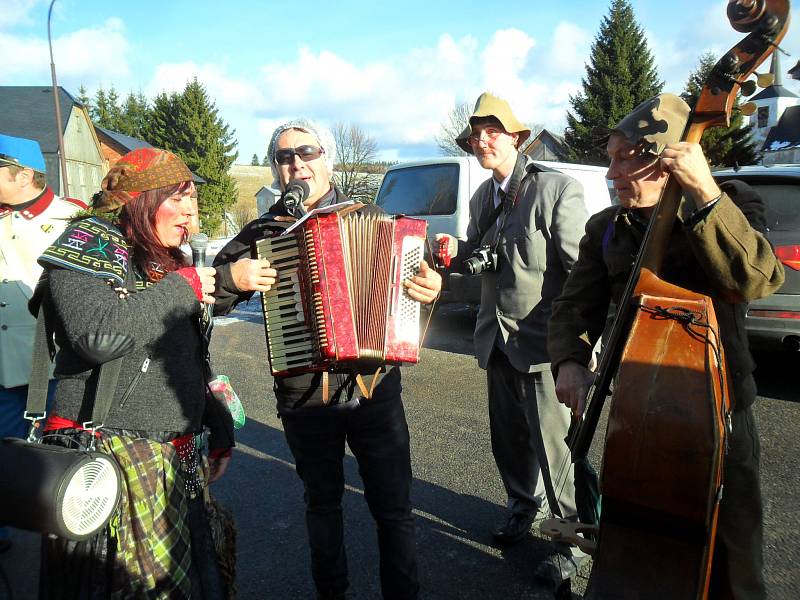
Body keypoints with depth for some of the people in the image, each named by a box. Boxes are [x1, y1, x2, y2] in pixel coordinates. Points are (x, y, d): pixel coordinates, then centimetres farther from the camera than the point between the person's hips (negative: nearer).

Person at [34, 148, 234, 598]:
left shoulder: (171, 264, 16)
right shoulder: (89, 245, -6)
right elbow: (98, 335, -25)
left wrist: (219, 430, 17)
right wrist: (182, 287, -14)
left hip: (179, 459, 7)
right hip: (108, 456, -7)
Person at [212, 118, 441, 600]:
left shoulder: (370, 217, 1)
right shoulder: (261, 233, 2)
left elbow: (416, 272, 4)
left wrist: (432, 288, -17)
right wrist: (232, 278, -15)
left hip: (375, 392, -1)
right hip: (304, 398, 1)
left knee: (393, 507, 10)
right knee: (323, 504, 21)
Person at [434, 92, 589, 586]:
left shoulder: (558, 189, -12)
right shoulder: (482, 198, 11)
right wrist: (458, 252, -2)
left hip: (542, 345, -7)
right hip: (498, 341, 7)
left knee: (555, 447, 3)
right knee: (508, 438, 19)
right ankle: (524, 503, 44)